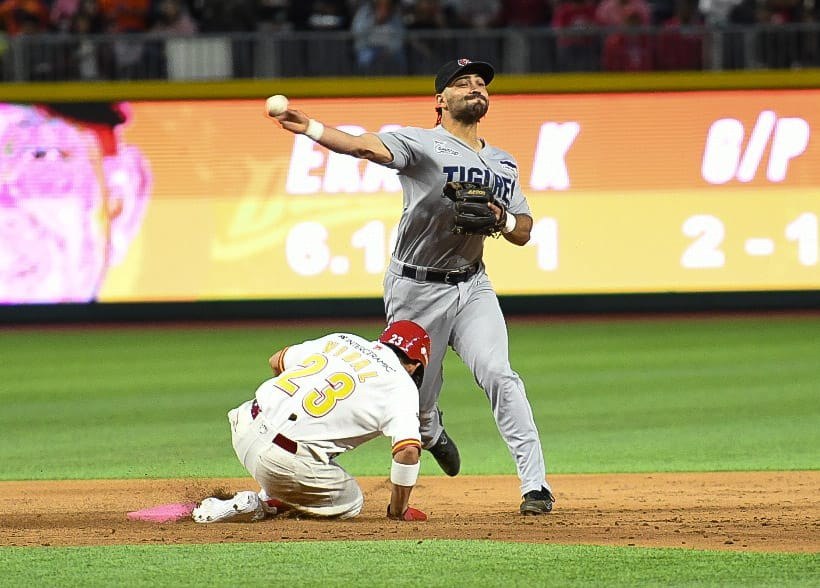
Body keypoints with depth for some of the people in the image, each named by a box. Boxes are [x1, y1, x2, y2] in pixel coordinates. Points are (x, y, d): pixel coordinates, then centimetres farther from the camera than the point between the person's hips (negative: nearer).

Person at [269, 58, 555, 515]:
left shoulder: (504, 164, 9)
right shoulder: (423, 144, -10)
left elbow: (523, 233, 12)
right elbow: (368, 146, -27)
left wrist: (500, 218, -12)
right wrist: (312, 129, -46)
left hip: (472, 285, 3)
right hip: (417, 289, -3)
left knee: (498, 374, -16)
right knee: (418, 396, 6)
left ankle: (535, 485, -16)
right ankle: (431, 432, 45)